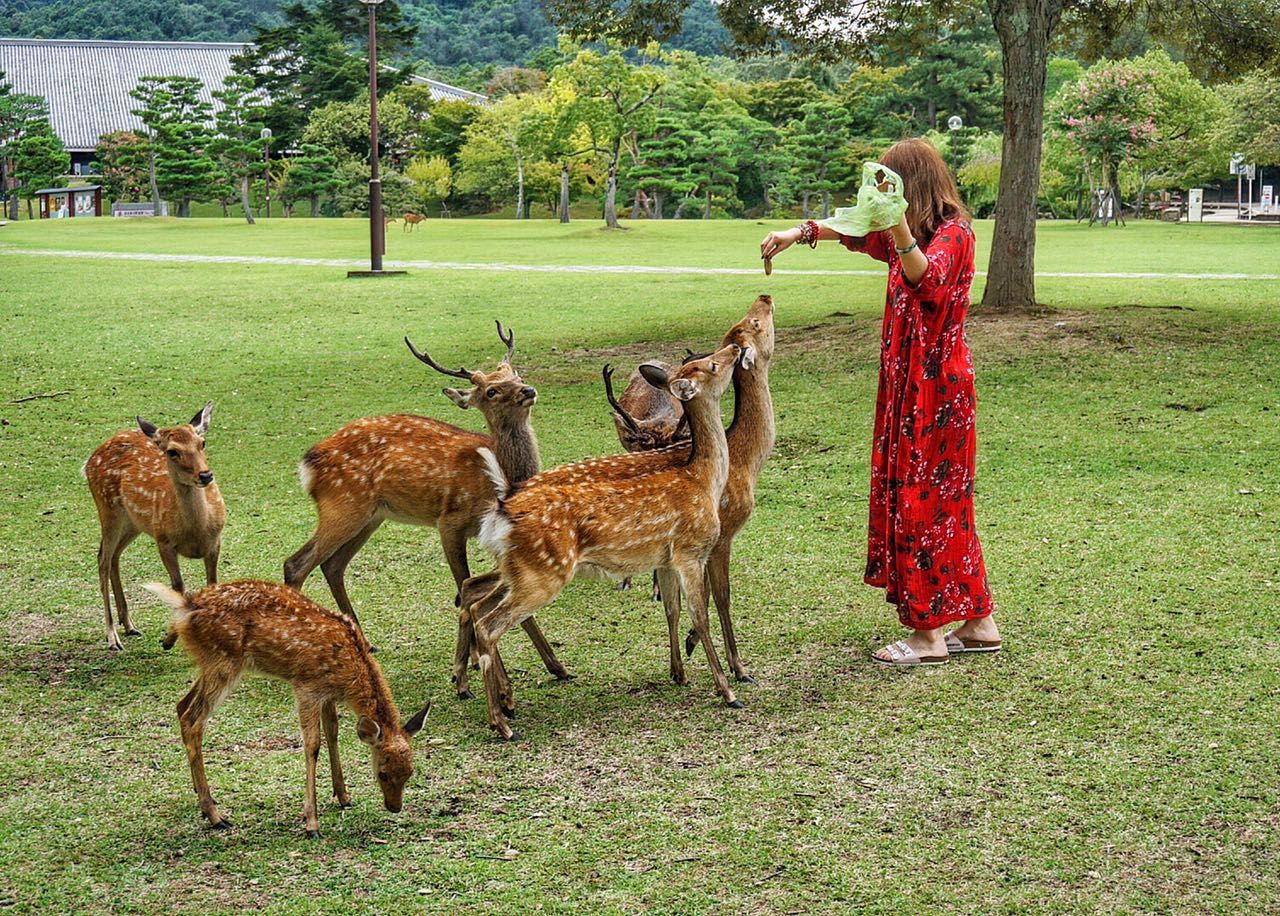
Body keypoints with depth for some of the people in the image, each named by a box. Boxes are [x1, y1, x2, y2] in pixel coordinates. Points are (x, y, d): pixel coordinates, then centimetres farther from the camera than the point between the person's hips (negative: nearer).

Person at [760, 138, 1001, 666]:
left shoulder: (952, 234, -13)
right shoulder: (912, 235, 15)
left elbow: (927, 282, -33)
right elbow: (857, 234, 30)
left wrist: (901, 234, -46)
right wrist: (800, 232, 21)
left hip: (935, 389, -10)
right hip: (908, 386, 10)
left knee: (922, 501, -6)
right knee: (943, 503, 12)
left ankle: (928, 634, 0)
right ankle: (978, 622, 18)